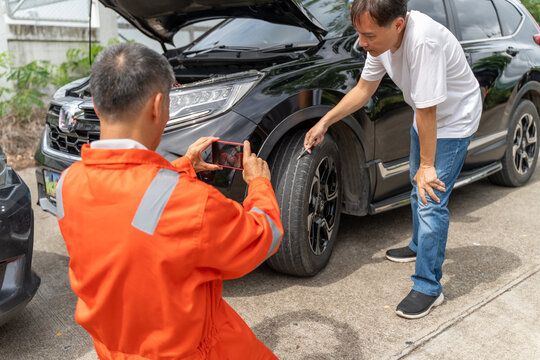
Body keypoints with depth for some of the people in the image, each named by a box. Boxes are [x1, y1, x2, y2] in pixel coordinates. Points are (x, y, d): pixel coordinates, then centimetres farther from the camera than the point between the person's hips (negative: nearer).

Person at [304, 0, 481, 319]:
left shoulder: (423, 41, -39)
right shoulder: (383, 39, -13)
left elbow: (427, 112, -33)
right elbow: (363, 90, 1)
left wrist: (427, 165, -25)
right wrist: (324, 123, -2)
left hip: (453, 122, -8)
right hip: (426, 119, 8)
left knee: (431, 202, -10)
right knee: (418, 190, 22)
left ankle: (428, 287, 2)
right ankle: (420, 246, 46)